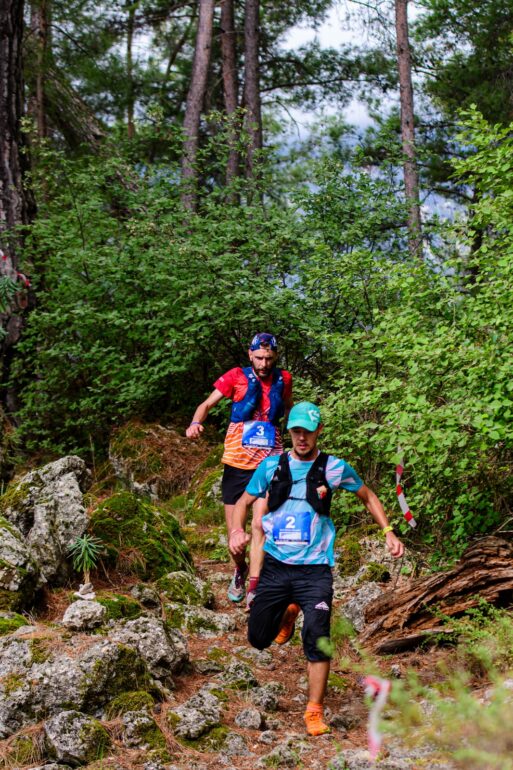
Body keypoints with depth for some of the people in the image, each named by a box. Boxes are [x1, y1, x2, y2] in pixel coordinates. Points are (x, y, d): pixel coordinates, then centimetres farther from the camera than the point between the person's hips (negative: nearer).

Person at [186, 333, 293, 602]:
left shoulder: (283, 379, 4)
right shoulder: (236, 377, -3)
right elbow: (208, 403, -5)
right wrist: (195, 423, -23)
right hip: (236, 464, 0)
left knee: (260, 525, -16)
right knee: (234, 530, 7)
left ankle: (254, 587, -11)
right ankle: (239, 572, 35)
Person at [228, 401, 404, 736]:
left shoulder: (335, 468, -1)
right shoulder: (271, 466, 3)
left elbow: (367, 497, 14)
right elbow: (244, 501, 11)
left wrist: (388, 532, 4)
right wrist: (237, 530, -10)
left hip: (315, 569, -2)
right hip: (276, 566, 3)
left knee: (317, 641, -13)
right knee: (259, 638, 9)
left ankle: (315, 711, 3)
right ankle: (288, 614, 43)